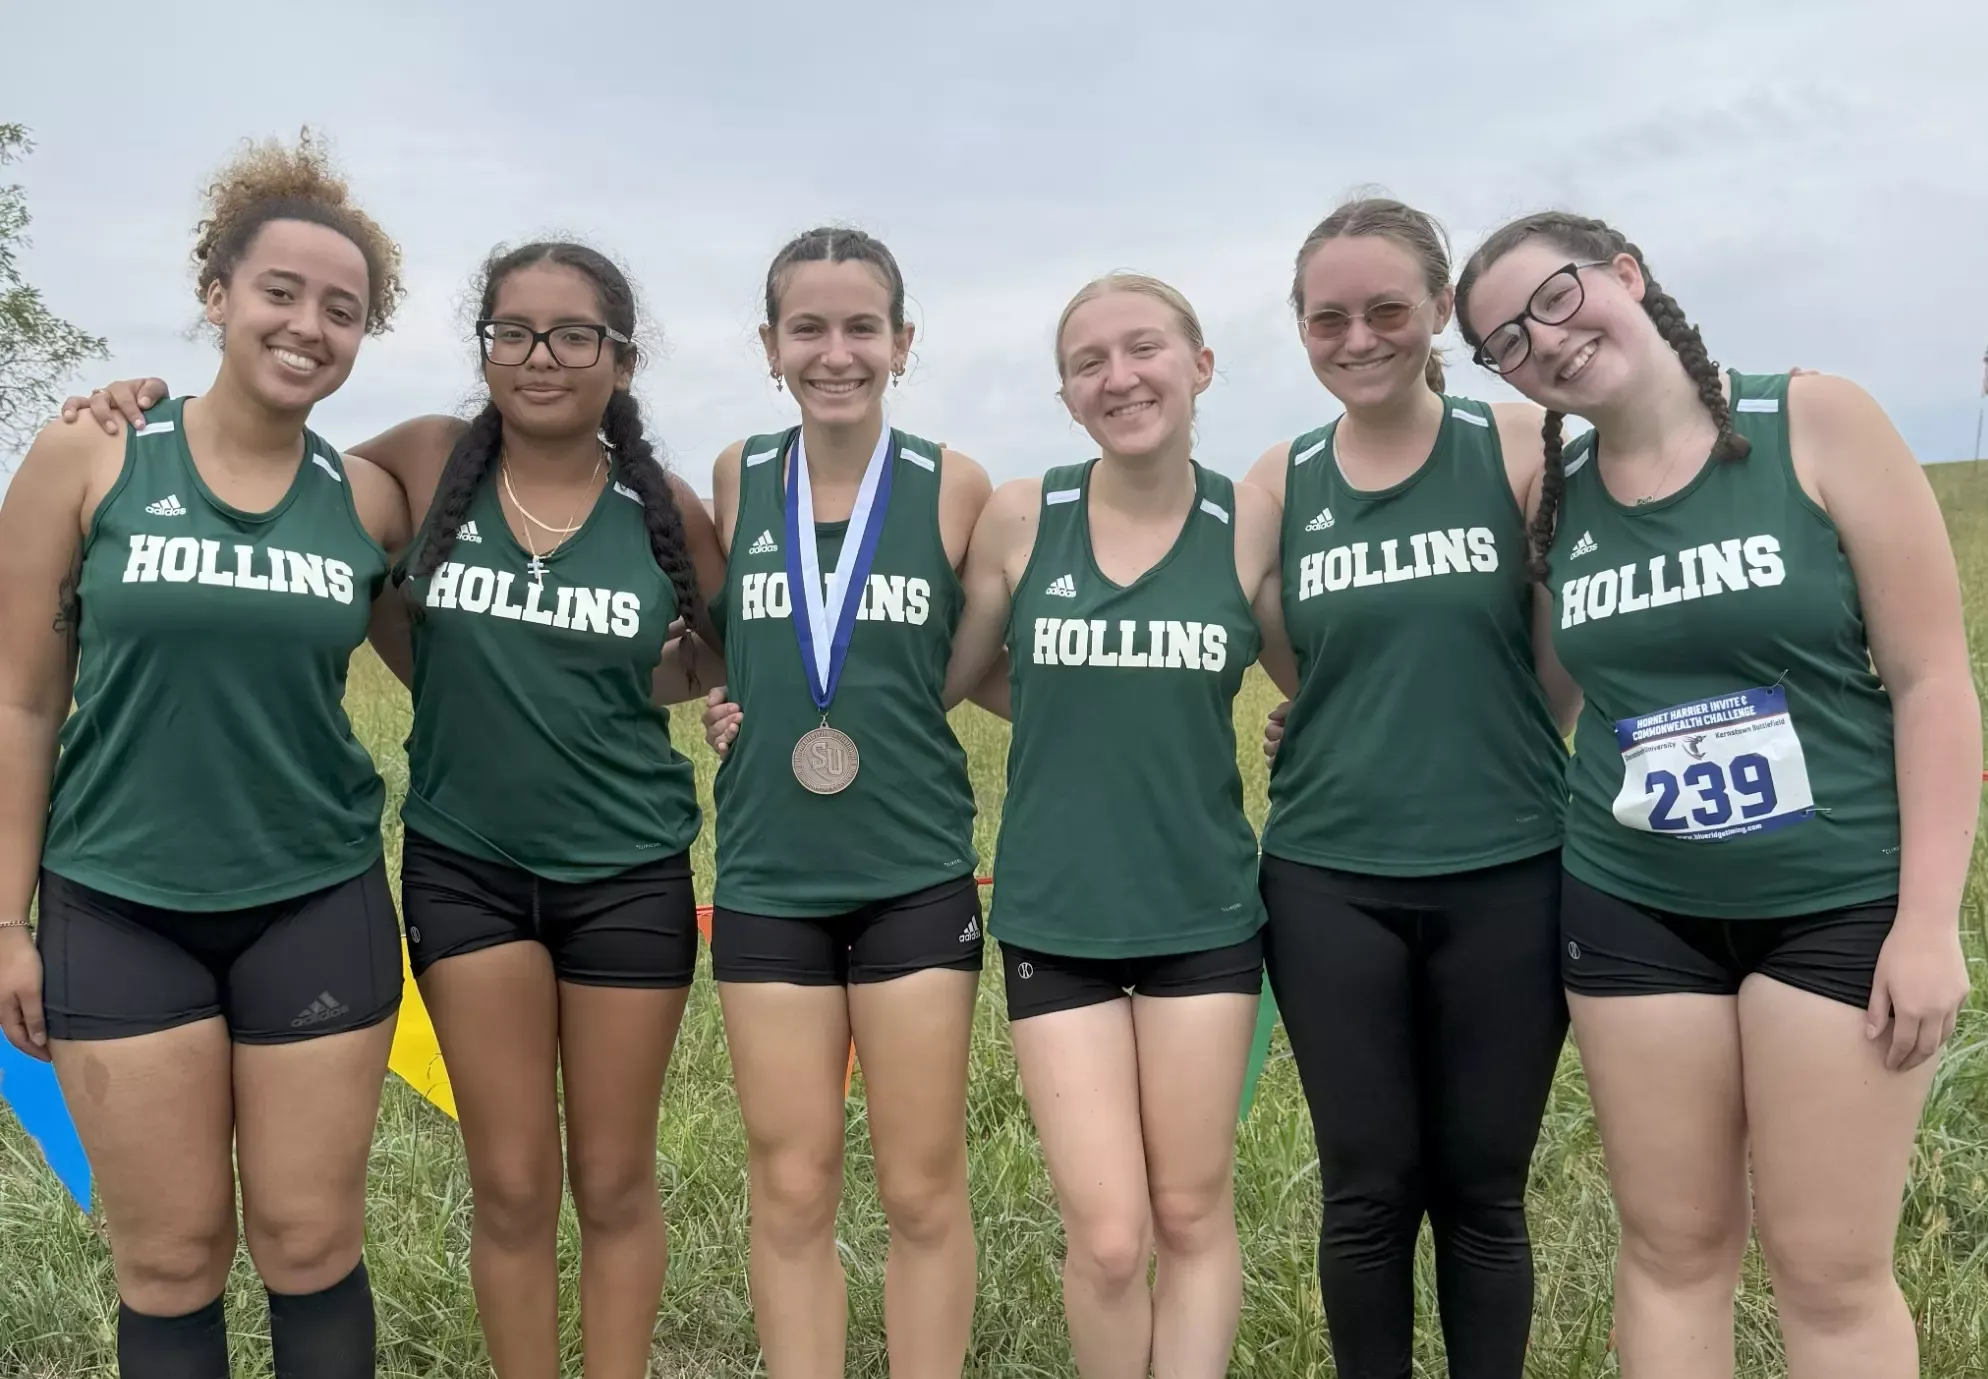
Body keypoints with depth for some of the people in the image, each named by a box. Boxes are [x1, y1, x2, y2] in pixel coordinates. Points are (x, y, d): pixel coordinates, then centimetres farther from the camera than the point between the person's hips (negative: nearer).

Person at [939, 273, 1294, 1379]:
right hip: (1053, 917, 0)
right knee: (1108, 1241, 0)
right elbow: (943, 677, 6)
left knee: (1194, 1218, 11)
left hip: (1204, 913, 1)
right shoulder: (1018, 517, -5)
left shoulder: (1251, 521, -4)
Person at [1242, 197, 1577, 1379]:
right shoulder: (1279, 483, 3)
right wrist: (1340, 751, -1)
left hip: (1506, 874, -1)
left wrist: (1482, 757, 0)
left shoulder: (1525, 449, -2)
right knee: (1369, 1192, 8)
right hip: (1329, 879, 1)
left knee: (1483, 1190, 10)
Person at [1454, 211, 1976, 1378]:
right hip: (1632, 910, 3)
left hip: (1841, 904, -3)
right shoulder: (1550, 496, 2)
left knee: (1834, 1268, 4)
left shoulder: (1820, 423, -8)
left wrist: (1931, 918, -12)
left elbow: (1933, 677, -8)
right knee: (1674, 1247, 12)